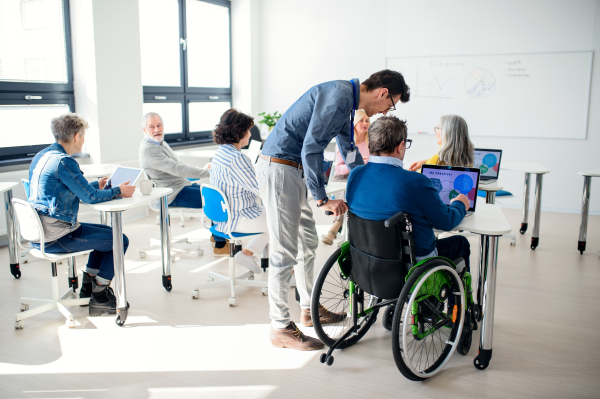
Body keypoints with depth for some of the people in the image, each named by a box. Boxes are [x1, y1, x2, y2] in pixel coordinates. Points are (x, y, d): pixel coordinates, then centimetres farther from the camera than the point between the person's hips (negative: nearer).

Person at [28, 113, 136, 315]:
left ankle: (88, 288, 26)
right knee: (120, 240, -3)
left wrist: (97, 185, 22)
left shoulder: (41, 156, 11)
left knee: (108, 233, 23)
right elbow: (90, 197, -18)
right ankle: (99, 298, 6)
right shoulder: (63, 161, -21)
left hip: (39, 231, 10)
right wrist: (119, 191, -4)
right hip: (55, 238, -10)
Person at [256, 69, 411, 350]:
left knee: (308, 242, 18)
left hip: (292, 169, 11)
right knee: (285, 251, -6)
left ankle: (310, 310, 32)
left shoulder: (346, 100, 15)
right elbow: (311, 148, -23)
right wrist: (323, 199, -21)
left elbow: (348, 148, 29)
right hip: (278, 169, -11)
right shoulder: (339, 95, -18)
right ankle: (280, 329, 6)